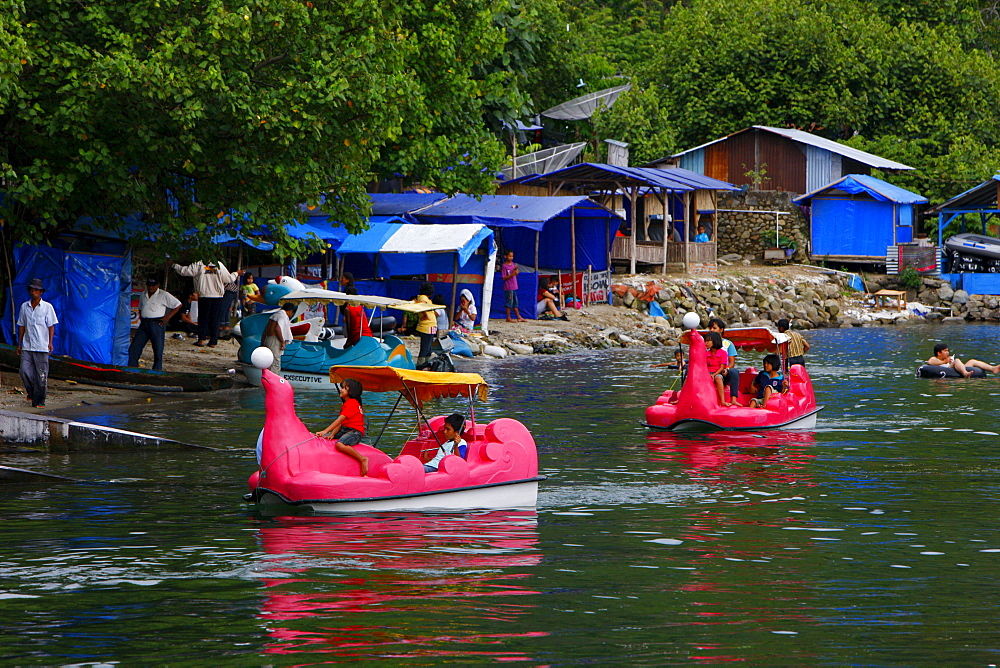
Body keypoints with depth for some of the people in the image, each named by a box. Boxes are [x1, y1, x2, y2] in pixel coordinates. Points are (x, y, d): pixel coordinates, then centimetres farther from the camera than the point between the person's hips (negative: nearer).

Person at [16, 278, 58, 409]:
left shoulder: (47, 307, 0)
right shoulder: (24, 307, 10)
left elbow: (51, 326, 0)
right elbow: (21, 326, 15)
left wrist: (50, 343, -10)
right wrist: (19, 344, 12)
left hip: (41, 346, -3)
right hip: (27, 346, 3)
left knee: (41, 375, -3)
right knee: (25, 371, -6)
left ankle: (39, 401, 5)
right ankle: (31, 393, 19)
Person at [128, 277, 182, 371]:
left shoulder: (164, 295, 0)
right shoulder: (143, 295, 17)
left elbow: (178, 305, 2)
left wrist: (168, 317, -4)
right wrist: (141, 317, 13)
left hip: (157, 324, -5)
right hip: (144, 324, 5)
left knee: (158, 350, -3)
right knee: (134, 348, -1)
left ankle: (157, 370, 2)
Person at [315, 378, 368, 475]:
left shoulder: (352, 403, -11)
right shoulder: (346, 404, 22)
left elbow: (339, 420, -19)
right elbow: (340, 423, 14)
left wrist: (325, 431, -23)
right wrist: (332, 435, -3)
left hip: (354, 431, -10)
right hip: (344, 430, 10)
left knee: (340, 444, -38)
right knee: (321, 438, 4)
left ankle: (362, 459, -24)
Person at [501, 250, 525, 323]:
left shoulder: (513, 264, 10)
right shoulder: (504, 266, -11)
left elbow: (516, 274, 17)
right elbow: (503, 278, -14)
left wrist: (516, 270, -5)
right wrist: (512, 274, -21)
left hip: (514, 286, 7)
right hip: (508, 287, -7)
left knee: (515, 302, 12)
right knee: (509, 302, -4)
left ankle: (518, 317, 17)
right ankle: (508, 318, 2)